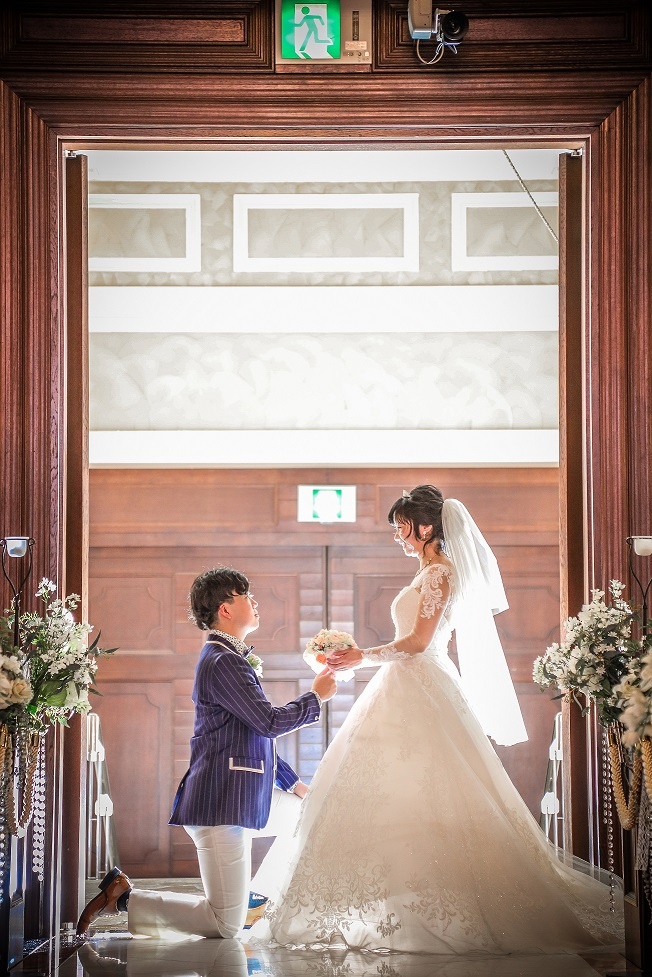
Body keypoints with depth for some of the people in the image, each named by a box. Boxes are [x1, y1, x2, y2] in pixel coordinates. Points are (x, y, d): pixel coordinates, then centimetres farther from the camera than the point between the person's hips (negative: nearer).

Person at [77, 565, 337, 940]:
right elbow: (269, 722, -19)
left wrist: (293, 783, 23)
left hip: (247, 795, 10)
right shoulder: (223, 662, -17)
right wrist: (316, 696, -3)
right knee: (227, 925, -7)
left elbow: (257, 737, 23)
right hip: (222, 802, -10)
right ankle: (123, 896, -1)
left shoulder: (233, 657, 16)